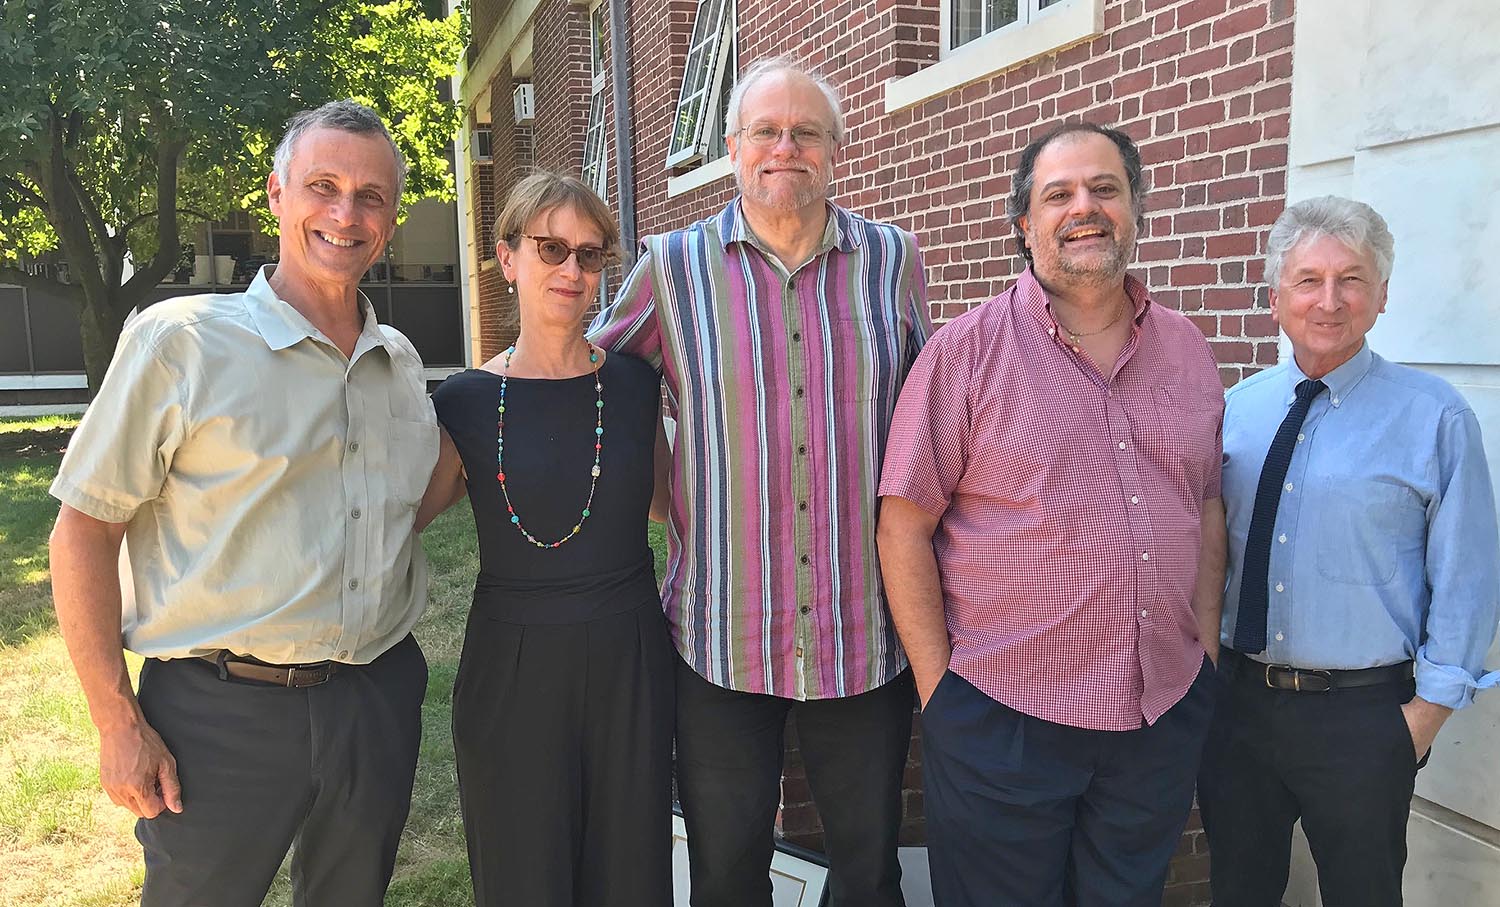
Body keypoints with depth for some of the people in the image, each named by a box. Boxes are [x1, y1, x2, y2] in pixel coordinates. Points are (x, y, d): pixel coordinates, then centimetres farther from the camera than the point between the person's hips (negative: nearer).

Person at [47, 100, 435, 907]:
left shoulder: (402, 362, 7)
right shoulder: (179, 342, -9)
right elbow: (83, 534, -7)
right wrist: (119, 724, -10)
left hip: (378, 705, 5)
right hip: (221, 713, -4)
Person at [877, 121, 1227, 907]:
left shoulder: (1186, 350, 7)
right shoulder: (967, 350, -8)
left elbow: (1208, 507, 14)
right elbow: (903, 527, -9)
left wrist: (1206, 649, 8)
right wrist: (938, 686, -10)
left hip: (1165, 716, 5)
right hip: (1002, 718, -4)